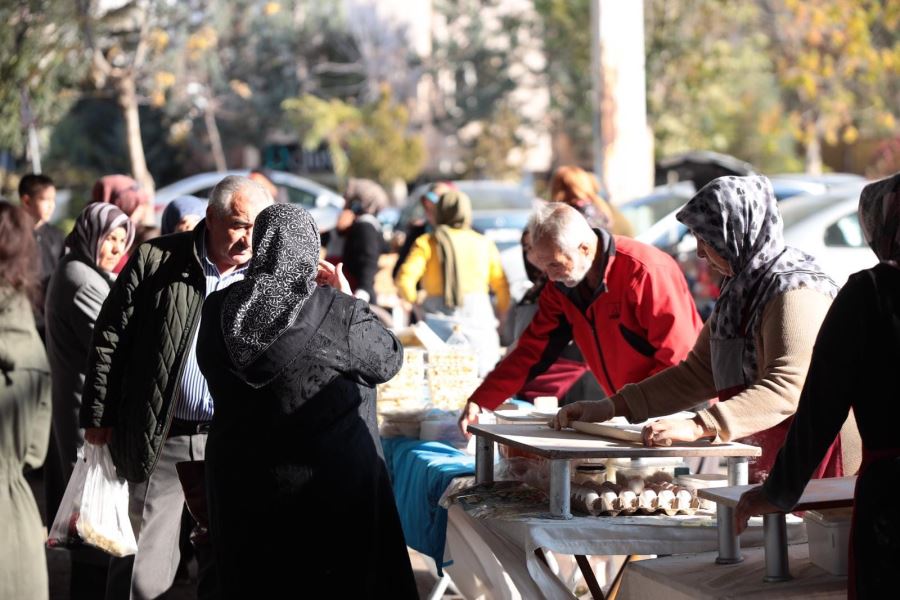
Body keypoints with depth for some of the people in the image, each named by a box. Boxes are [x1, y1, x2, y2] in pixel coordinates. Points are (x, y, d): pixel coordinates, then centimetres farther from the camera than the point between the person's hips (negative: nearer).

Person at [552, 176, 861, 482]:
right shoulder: (740, 289, 17)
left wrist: (699, 427, -36)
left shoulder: (795, 292, -14)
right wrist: (612, 407, 13)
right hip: (760, 463, 8)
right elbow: (700, 371, 22)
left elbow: (786, 387, -27)